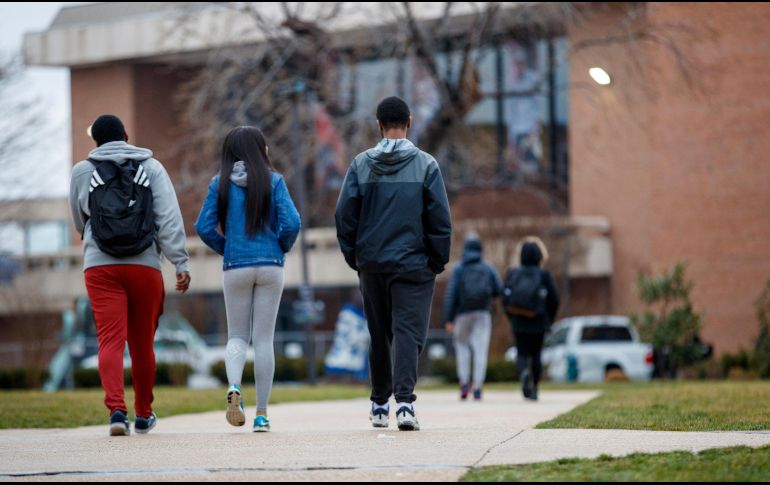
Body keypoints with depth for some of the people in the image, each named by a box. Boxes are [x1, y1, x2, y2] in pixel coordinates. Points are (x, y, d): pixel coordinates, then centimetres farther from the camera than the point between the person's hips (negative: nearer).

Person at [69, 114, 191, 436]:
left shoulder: (82, 172, 8)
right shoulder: (151, 168, 7)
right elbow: (170, 218, -4)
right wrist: (180, 262, -6)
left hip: (100, 266, -1)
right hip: (145, 265, 1)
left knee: (111, 340, -7)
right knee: (142, 343, 13)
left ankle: (116, 410, -26)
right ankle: (144, 415, 25)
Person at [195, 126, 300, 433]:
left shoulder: (220, 184, 1)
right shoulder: (272, 181, -2)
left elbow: (204, 227, -3)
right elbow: (291, 223, -10)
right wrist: (282, 248, 9)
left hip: (235, 268, 1)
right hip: (270, 266, -1)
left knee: (237, 336, 11)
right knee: (264, 338, 5)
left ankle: (234, 387, -19)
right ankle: (262, 413, 4)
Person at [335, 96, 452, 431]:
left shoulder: (361, 165, 1)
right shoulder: (426, 165, -3)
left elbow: (344, 215, 0)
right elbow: (440, 218, -4)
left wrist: (354, 256, 10)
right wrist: (438, 260, 5)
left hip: (372, 265, 2)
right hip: (413, 264, -2)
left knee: (379, 335, 14)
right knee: (408, 331, -5)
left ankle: (379, 404, 20)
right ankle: (404, 400, -22)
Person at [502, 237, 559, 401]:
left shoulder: (513, 274, -1)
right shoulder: (544, 275, -4)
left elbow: (505, 299, -2)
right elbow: (554, 300, -5)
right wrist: (549, 320, 10)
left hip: (518, 321, 0)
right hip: (539, 323, 0)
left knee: (522, 354, 9)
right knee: (536, 354, 13)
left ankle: (524, 371, -24)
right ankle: (533, 390, 12)